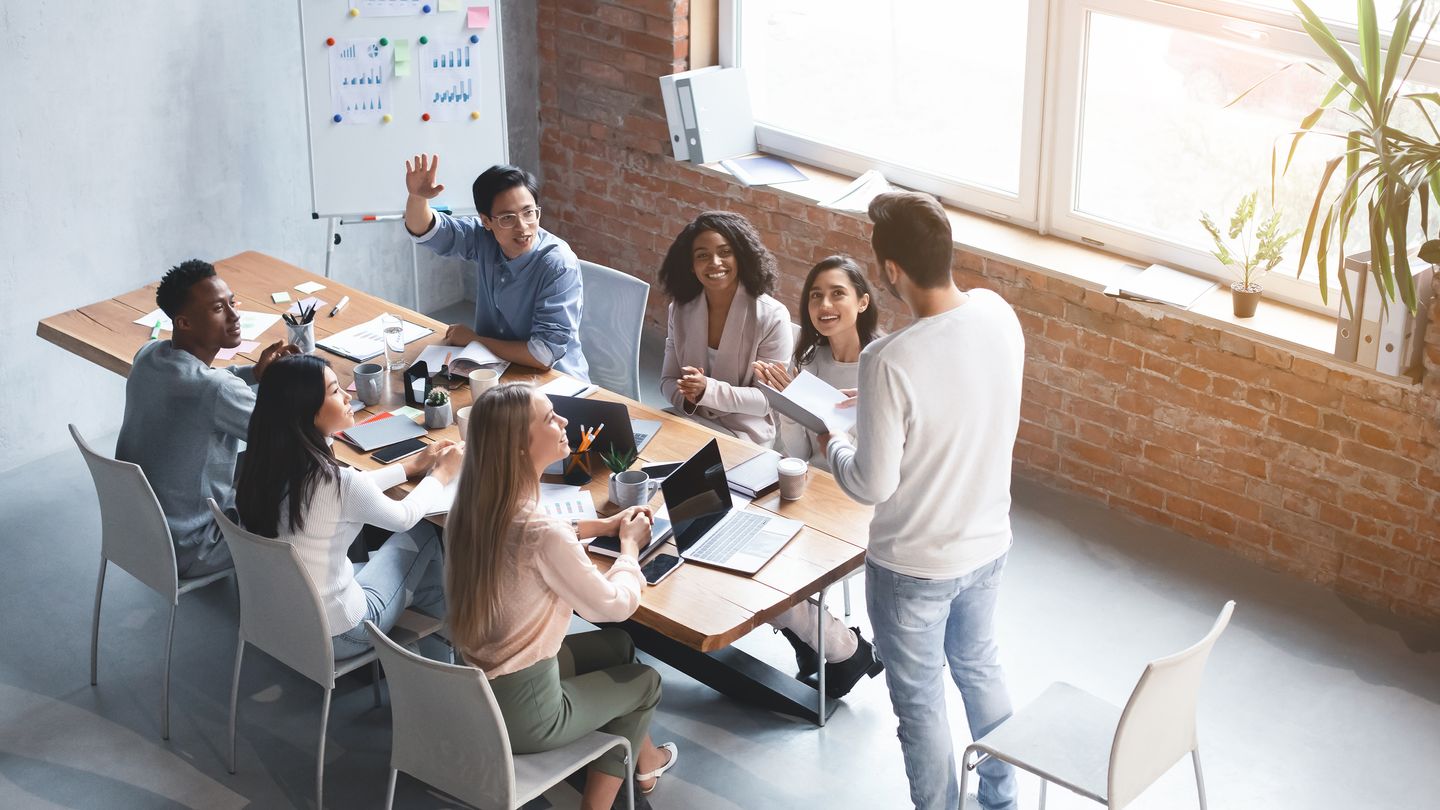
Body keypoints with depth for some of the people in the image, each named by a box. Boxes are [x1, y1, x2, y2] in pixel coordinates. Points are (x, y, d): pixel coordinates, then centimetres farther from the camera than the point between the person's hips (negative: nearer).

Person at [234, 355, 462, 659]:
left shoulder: (265, 465, -9)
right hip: (335, 637, -6)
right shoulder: (335, 480, -29)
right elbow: (404, 516, -7)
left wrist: (412, 465, 19)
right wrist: (442, 474, 11)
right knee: (423, 532, 15)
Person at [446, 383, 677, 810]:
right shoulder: (542, 534, -31)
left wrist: (602, 526, 15)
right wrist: (629, 543, 3)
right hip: (520, 714, -7)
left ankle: (642, 761, 44)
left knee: (617, 646, 27)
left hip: (473, 687, 7)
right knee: (645, 681, 19)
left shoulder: (472, 505, -7)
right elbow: (615, 605, -15)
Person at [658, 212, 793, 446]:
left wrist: (708, 391, -26)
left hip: (746, 436, -5)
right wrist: (687, 396, -19)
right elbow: (668, 380, 7)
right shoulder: (681, 310, 4)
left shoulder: (772, 317, -12)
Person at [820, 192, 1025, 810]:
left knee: (920, 702, 16)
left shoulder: (890, 362, -33)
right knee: (980, 666, 30)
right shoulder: (999, 314, -12)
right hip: (988, 543, 7)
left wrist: (830, 446, -3)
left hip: (913, 566, -7)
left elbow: (872, 484, -23)